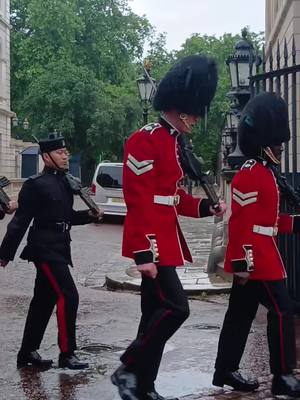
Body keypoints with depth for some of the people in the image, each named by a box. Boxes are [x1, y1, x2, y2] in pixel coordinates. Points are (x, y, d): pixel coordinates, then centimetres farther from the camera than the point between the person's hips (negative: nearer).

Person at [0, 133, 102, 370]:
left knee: (44, 301, 12)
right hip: (45, 250, -9)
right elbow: (20, 222, -13)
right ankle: (67, 354, -3)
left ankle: (28, 352, 21)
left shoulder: (63, 182, 12)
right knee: (68, 296, -11)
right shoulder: (36, 185, -12)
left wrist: (89, 215, 6)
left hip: (58, 250, 9)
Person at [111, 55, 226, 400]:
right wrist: (144, 252, -23)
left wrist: (205, 207, 6)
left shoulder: (171, 143, 16)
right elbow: (139, 201, -20)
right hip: (153, 244, -10)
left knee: (156, 312, 11)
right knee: (175, 307, -13)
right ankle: (128, 370, -1)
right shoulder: (145, 141, -14)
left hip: (165, 241, 10)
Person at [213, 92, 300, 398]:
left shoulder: (264, 173, 16)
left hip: (259, 258, 10)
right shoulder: (250, 175, -16)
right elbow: (241, 222, -21)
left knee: (241, 314, 13)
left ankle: (225, 371, 19)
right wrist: (243, 263, -23)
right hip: (255, 260, -10)